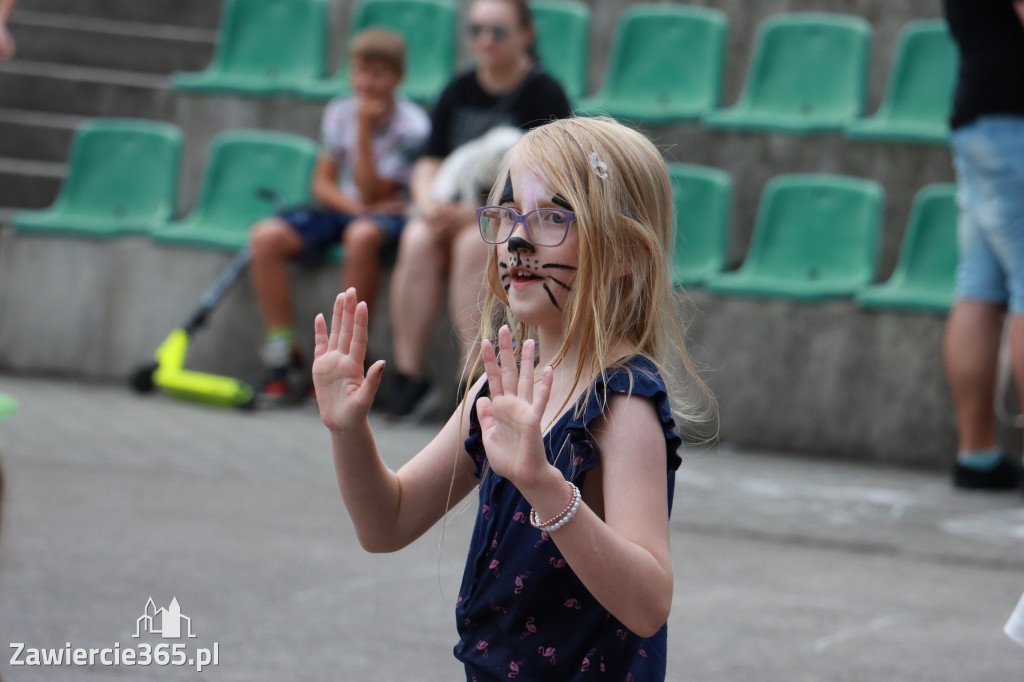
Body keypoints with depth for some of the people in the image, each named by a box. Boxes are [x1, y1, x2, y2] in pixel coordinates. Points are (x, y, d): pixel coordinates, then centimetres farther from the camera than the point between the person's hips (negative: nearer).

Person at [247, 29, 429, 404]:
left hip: (387, 215, -5)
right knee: (266, 236, -21)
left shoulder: (411, 126, -11)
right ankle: (283, 360, -18)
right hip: (342, 208, 5)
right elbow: (322, 183, 5)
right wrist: (355, 205, -15)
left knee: (362, 234, -41)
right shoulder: (339, 112, 5)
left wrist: (364, 130, -19)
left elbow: (370, 193, -15)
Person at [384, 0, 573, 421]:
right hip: (458, 212, 5)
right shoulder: (460, 91, 11)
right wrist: (429, 204, -14)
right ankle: (408, 374, -27)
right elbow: (430, 163, 9)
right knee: (417, 239, -26)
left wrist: (475, 211, -24)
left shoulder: (543, 94, -7)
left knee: (472, 244, -34)